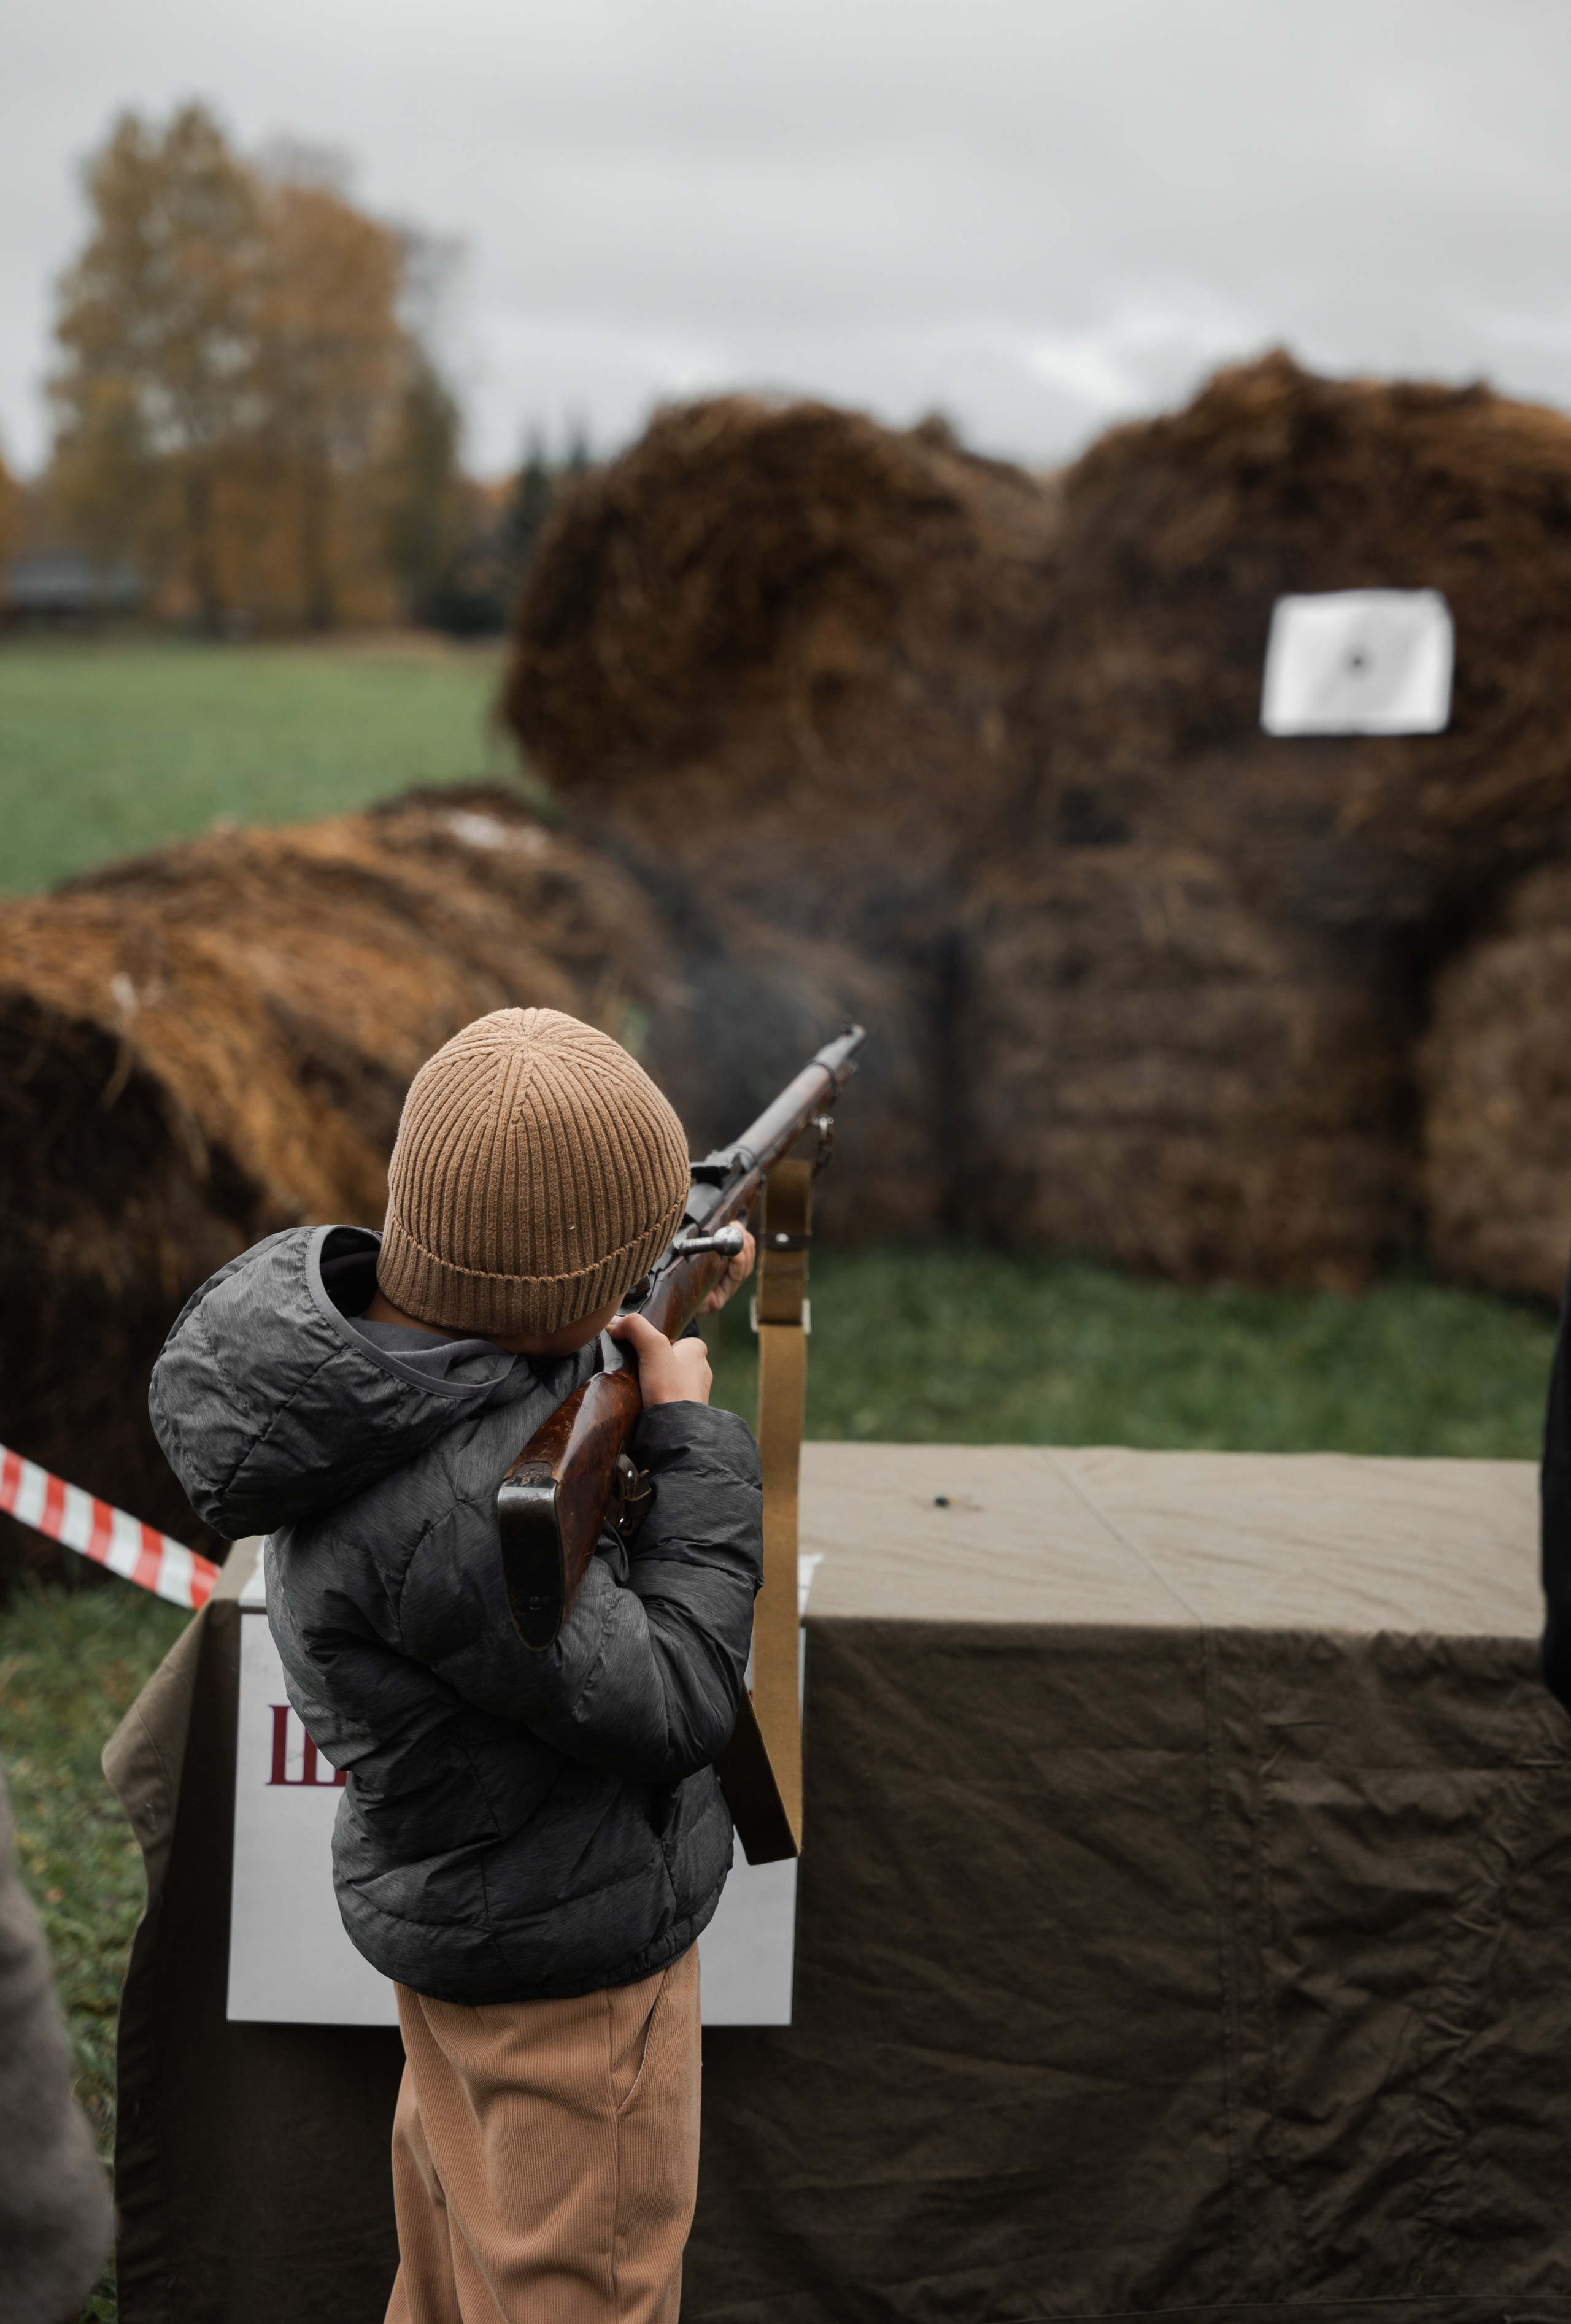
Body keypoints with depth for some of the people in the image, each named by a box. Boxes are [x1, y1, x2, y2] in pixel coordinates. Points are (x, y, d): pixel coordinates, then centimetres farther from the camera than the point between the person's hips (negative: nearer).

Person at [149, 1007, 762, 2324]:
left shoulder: (363, 1308, -10)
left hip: (451, 1904, 9)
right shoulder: (449, 1508, -37)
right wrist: (692, 1434, -18)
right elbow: (669, 1703, -25)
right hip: (562, 1950, -9)